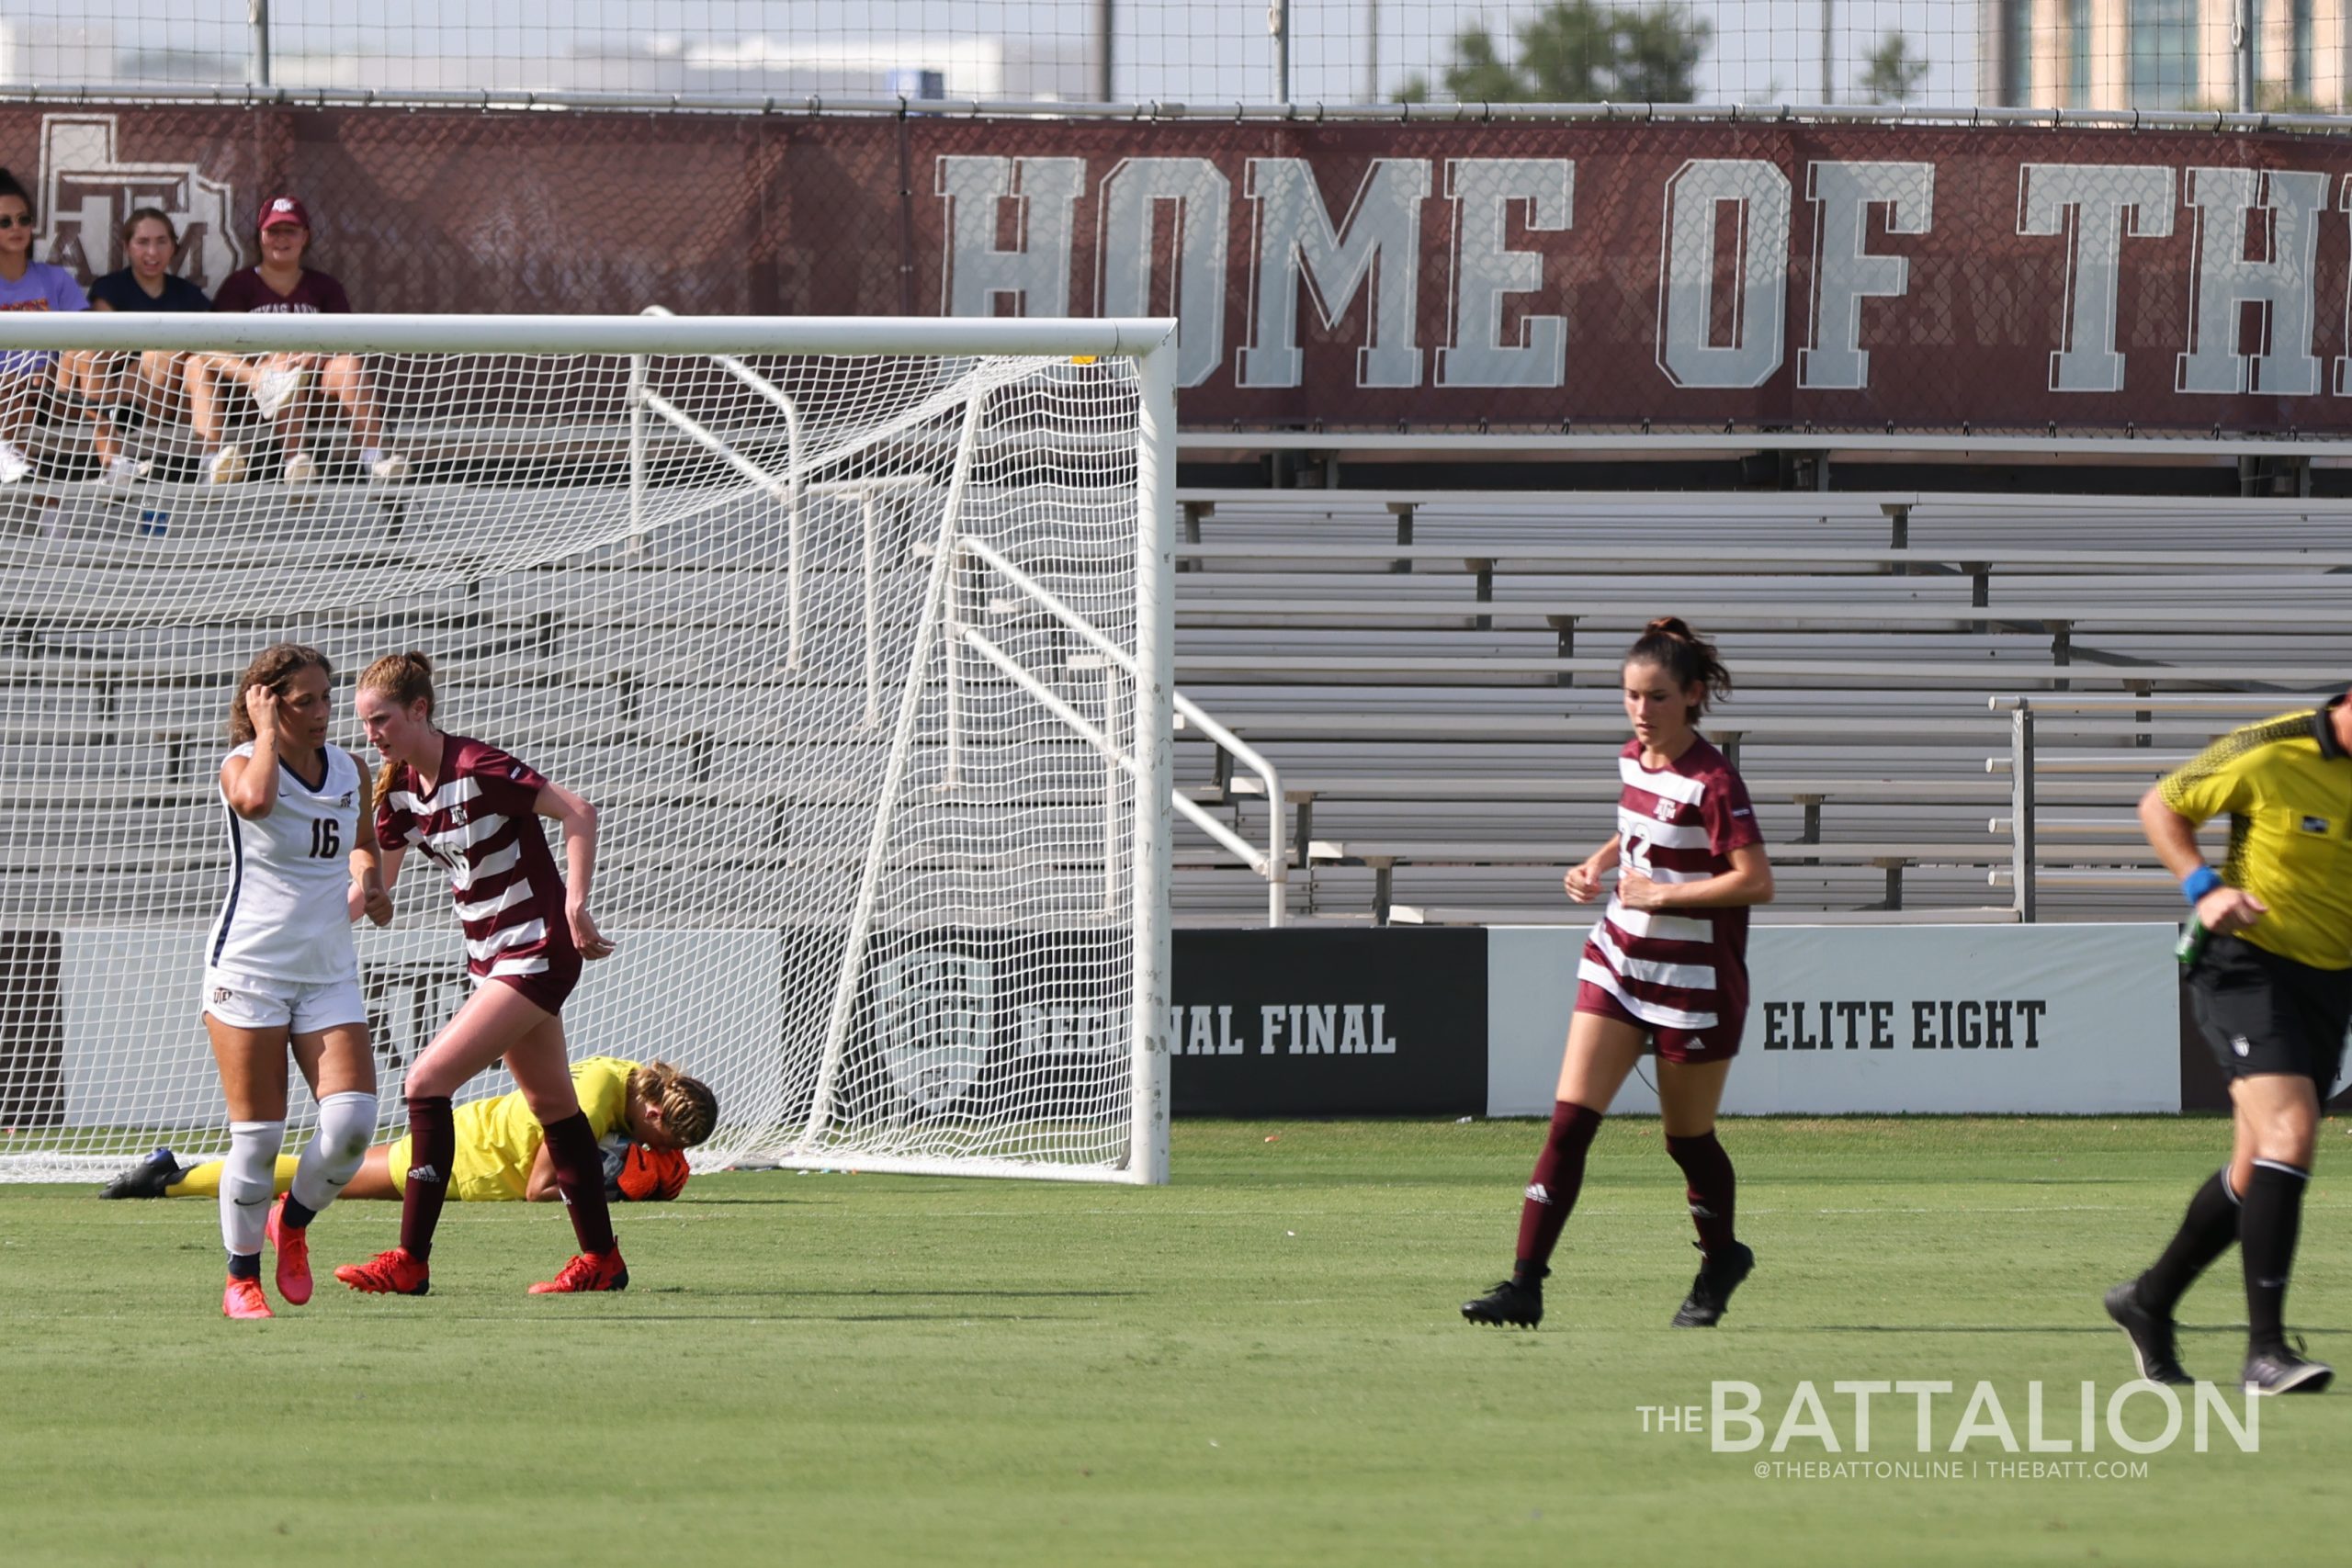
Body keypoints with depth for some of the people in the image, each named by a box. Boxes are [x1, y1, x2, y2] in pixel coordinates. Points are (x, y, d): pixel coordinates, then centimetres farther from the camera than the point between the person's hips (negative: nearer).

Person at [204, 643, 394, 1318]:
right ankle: (242, 1279, 12)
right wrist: (268, 731, -19)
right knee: (257, 1136, -3)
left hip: (329, 975, 4)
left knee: (352, 1120, -12)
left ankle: (294, 1221, 16)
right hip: (249, 970, -4)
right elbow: (256, 800, -34)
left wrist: (368, 878, 6)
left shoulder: (351, 770, 7)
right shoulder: (242, 764, -8)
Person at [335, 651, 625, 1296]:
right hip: (493, 954, 9)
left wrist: (574, 906, -23)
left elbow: (578, 813, -19)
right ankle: (601, 1259, 25)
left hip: (537, 949, -9)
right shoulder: (399, 789, 4)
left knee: (427, 1081, -15)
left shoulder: (477, 770, -20)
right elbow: (374, 880, 13)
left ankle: (411, 1261, -14)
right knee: (551, 1103, 15)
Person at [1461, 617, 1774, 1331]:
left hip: (1694, 979, -6)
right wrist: (1598, 864, 6)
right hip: (1620, 962, 6)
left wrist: (1659, 893, -20)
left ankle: (1721, 1260, 37)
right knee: (1569, 1122, -5)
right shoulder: (1634, 761, 5)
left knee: (1687, 1137, 10)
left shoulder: (1711, 782, -18)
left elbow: (1756, 881, -22)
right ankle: (1525, 1285, -8)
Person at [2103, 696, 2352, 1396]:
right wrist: (2204, 888, -15)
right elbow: (2160, 807, -1)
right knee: (2289, 1130, -24)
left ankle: (2148, 1302, 34)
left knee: (2258, 1173, 11)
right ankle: (2264, 1349, -24)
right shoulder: (2268, 755, -16)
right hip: (2248, 964, -6)